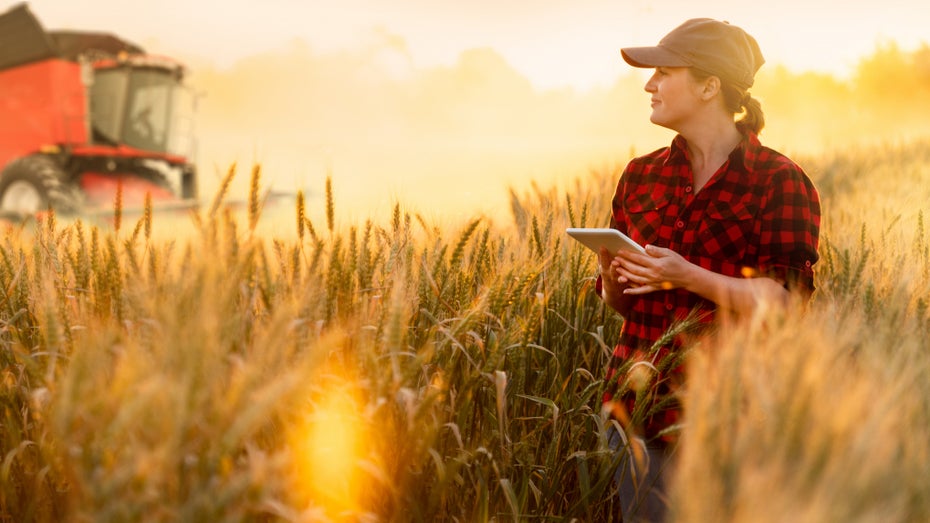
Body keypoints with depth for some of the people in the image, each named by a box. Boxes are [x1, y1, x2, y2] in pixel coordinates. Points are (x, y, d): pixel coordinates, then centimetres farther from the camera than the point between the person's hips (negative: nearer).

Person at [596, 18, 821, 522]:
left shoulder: (779, 182, -5)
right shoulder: (640, 177, 9)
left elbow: (784, 304, -12)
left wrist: (689, 277, -22)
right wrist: (610, 269, -7)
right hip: (642, 406, 4)